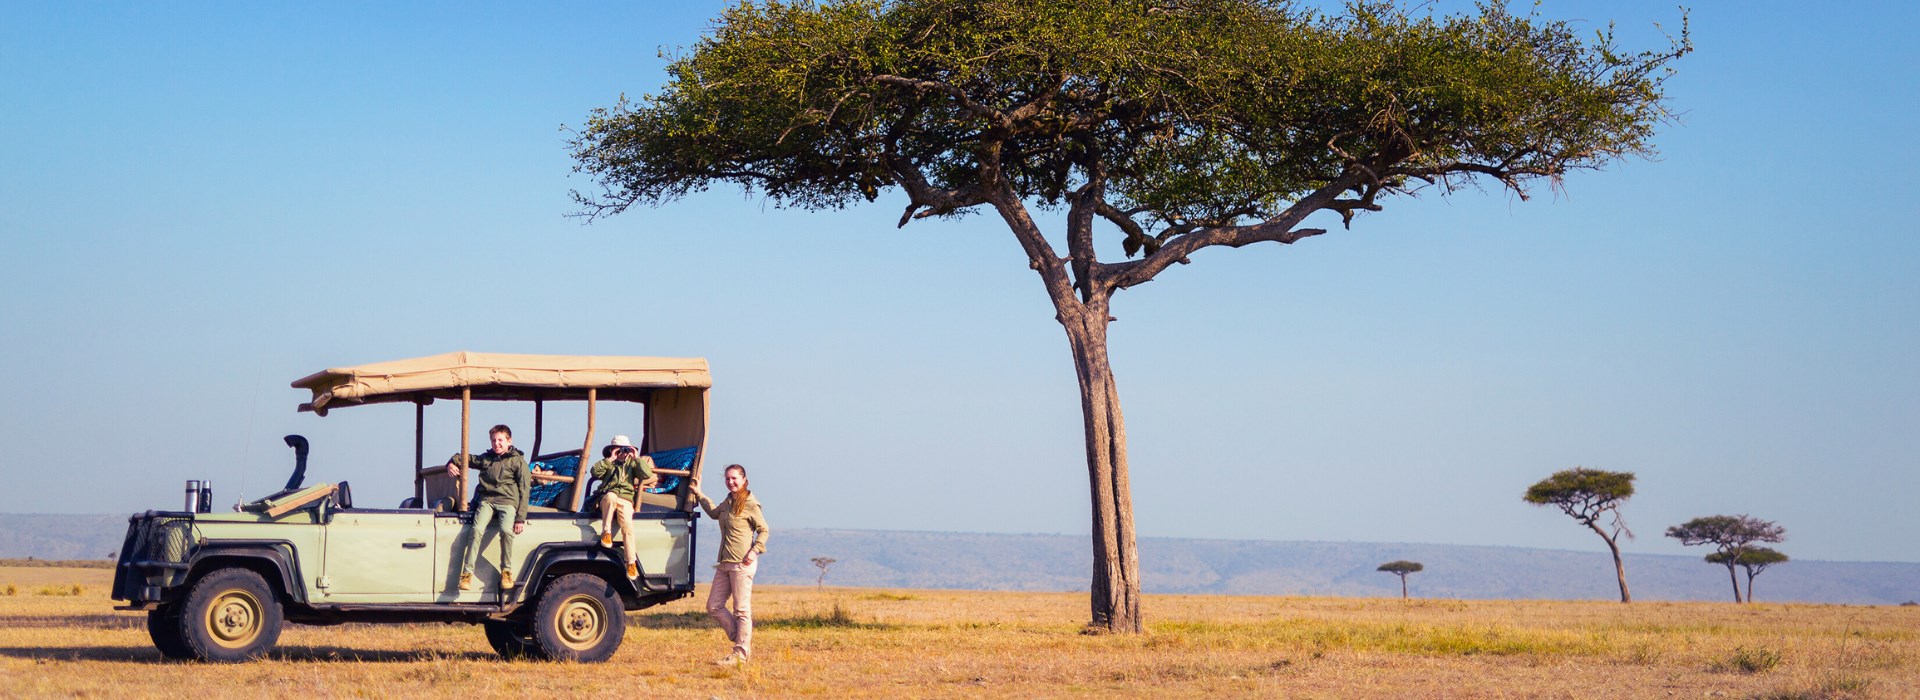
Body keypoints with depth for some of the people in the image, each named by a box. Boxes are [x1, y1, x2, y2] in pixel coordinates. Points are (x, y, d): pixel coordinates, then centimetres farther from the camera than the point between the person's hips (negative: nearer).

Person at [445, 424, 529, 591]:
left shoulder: (518, 461, 5)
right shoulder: (485, 459, 18)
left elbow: (524, 491, 0)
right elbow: (465, 458, 34)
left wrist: (520, 518, -9)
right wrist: (451, 463, 9)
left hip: (508, 502, -3)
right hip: (487, 500, 3)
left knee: (506, 529, -33)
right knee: (477, 529, -26)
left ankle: (506, 571, -17)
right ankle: (467, 572, -26)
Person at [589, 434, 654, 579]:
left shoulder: (632, 463, 21)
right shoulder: (608, 464, 18)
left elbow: (647, 474, 4)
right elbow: (595, 471, -3)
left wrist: (637, 458, 2)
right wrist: (610, 459, -4)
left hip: (625, 500, 1)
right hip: (607, 499, -1)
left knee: (628, 526, -28)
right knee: (611, 496, -42)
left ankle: (631, 563, -26)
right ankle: (606, 532, -34)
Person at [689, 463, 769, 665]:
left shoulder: (750, 504, -8)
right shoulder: (728, 501, 15)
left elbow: (764, 530, -5)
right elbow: (714, 513, 35)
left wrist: (755, 550, -18)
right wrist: (698, 494, 37)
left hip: (742, 563, -9)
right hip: (724, 563, 9)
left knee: (742, 610, -4)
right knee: (713, 606, 8)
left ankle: (740, 654, 0)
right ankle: (743, 640, 18)